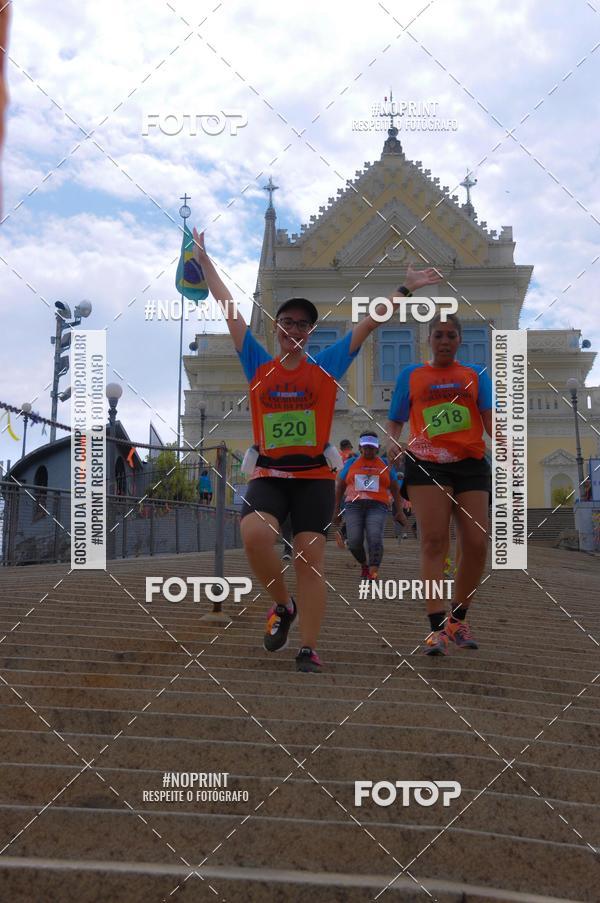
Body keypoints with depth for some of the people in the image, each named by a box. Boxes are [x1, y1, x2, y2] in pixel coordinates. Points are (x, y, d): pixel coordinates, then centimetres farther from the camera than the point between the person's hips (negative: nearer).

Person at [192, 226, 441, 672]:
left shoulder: (327, 366, 6)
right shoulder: (258, 365, 8)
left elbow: (369, 323, 6)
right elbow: (230, 310, 10)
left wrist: (406, 288, 4)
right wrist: (204, 260, 14)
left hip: (315, 475, 0)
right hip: (268, 473, 1)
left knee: (311, 557, -5)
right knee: (254, 534, -24)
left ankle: (309, 648, 3)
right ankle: (282, 605, 2)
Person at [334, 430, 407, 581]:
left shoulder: (386, 465, 13)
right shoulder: (351, 463, 15)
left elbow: (395, 489, 14)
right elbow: (340, 486, 18)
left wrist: (399, 511, 6)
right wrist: (337, 508, 13)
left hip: (377, 507, -1)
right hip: (354, 506, 1)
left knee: (375, 538, -23)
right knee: (354, 542, -11)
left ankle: (373, 574, -28)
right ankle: (364, 565, 17)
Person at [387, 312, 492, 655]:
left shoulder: (476, 375, 15)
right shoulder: (411, 375, 14)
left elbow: (489, 417, 2)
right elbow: (395, 420, 15)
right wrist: (393, 443, -7)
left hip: (470, 464, 2)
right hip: (426, 463, -1)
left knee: (476, 543, -4)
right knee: (434, 541, -12)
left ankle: (458, 619, 15)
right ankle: (438, 627, -13)